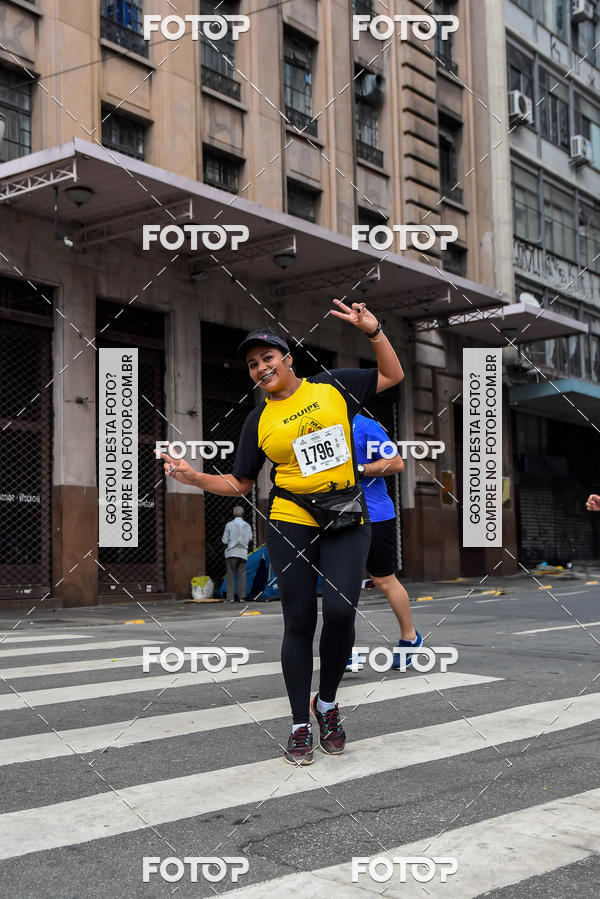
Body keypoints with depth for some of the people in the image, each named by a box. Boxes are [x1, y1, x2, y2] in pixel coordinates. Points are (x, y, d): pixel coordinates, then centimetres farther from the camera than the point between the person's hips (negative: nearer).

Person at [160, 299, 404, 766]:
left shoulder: (334, 385, 9)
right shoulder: (259, 421, 9)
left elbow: (392, 375, 16)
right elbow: (239, 484, 12)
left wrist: (373, 331, 4)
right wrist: (195, 477, -3)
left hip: (348, 520, 0)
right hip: (291, 521, 0)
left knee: (340, 611, -15)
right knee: (299, 622, -1)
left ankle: (327, 703, 11)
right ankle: (300, 726, 13)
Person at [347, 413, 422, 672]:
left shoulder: (365, 426, -11)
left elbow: (397, 463, -14)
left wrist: (358, 469, -20)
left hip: (374, 517, -6)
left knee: (383, 580, 4)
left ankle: (409, 636, 26)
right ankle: (347, 653, 4)